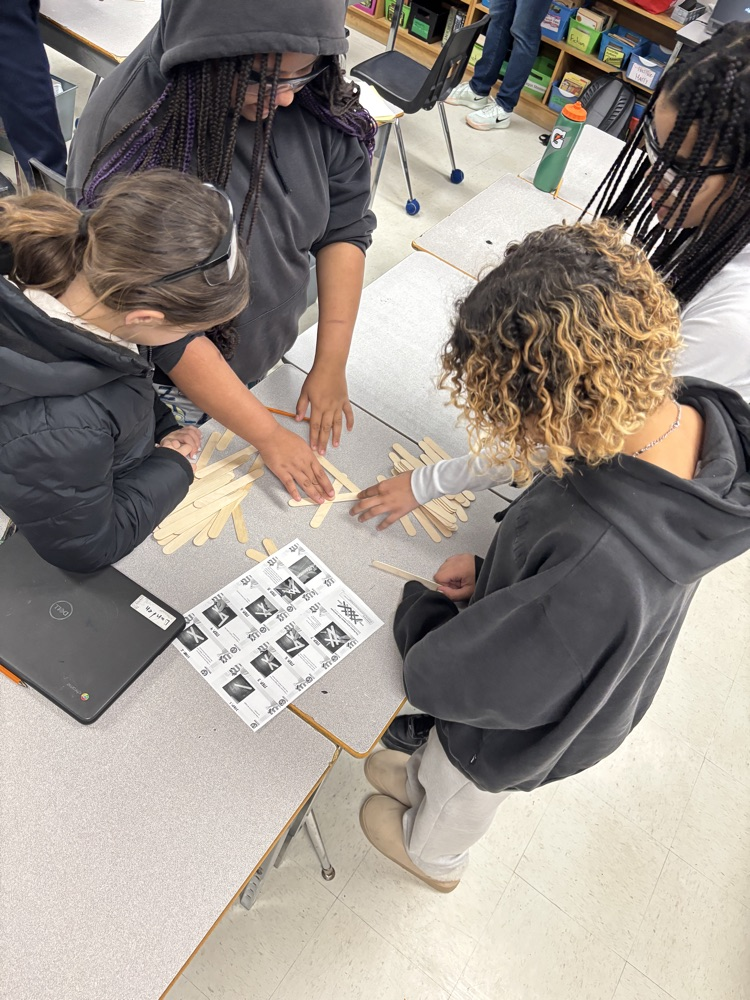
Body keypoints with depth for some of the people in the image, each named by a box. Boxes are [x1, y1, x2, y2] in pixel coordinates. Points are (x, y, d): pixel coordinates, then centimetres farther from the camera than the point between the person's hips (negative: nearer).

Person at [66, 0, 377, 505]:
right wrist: (268, 435, -27)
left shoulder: (317, 106, -17)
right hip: (172, 375, -4)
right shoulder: (128, 144, -31)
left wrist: (332, 363, -17)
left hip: (268, 350, 5)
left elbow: (344, 228, -10)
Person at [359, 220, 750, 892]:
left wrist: (417, 610, -14)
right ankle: (422, 779, 73)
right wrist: (493, 571, -8)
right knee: (449, 759, 39)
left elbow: (451, 681, -35)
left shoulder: (596, 569, -51)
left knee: (460, 800, 33)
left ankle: (431, 857, 69)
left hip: (522, 726, -5)